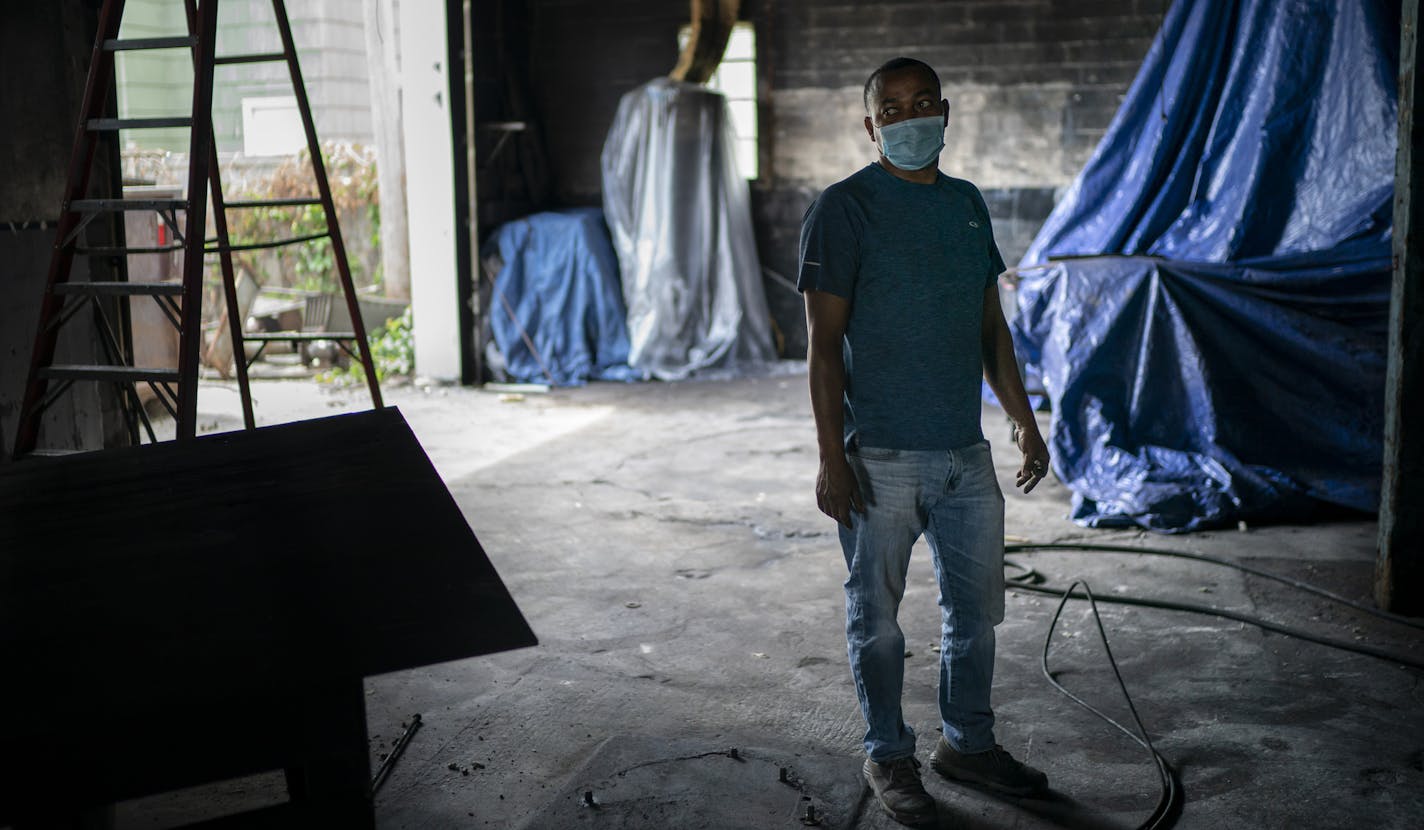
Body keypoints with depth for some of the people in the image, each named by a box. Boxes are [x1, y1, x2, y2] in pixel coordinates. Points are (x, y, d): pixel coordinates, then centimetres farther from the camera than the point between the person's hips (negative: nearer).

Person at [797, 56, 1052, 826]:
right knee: (876, 617, 8)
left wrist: (1024, 420, 14)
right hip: (880, 458, -6)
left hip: (966, 451, 6)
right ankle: (889, 756, 26)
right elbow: (824, 341, -12)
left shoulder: (967, 204, 10)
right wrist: (831, 458, -16)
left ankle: (967, 742, 34)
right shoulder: (844, 208, -10)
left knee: (977, 606, 16)